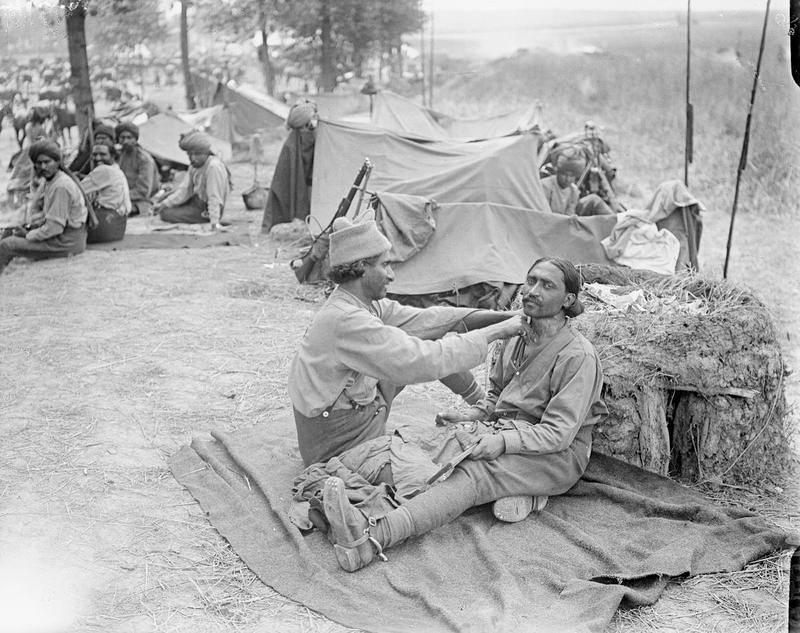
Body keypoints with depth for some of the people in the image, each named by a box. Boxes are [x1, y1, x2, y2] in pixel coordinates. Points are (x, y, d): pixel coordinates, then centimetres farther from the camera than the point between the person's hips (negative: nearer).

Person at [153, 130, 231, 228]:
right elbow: (185, 189, 1)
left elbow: (214, 197, -31)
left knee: (166, 214, -11)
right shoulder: (194, 165, 0)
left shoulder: (214, 166, -28)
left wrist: (215, 222, -34)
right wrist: (165, 203, -9)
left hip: (205, 211, -9)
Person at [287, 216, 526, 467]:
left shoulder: (363, 303, -1)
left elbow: (420, 319, 3)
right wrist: (495, 332, -26)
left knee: (426, 340, 8)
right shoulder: (345, 320, -30)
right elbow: (423, 363, -34)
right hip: (339, 444, -9)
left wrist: (502, 316, -3)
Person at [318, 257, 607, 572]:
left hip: (557, 456, -8)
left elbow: (558, 433, -17)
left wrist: (503, 441, -29)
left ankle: (373, 538, -54)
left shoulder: (579, 356, -12)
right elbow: (496, 396, 23)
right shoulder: (516, 340, 12)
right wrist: (470, 415, 2)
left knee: (473, 474, -34)